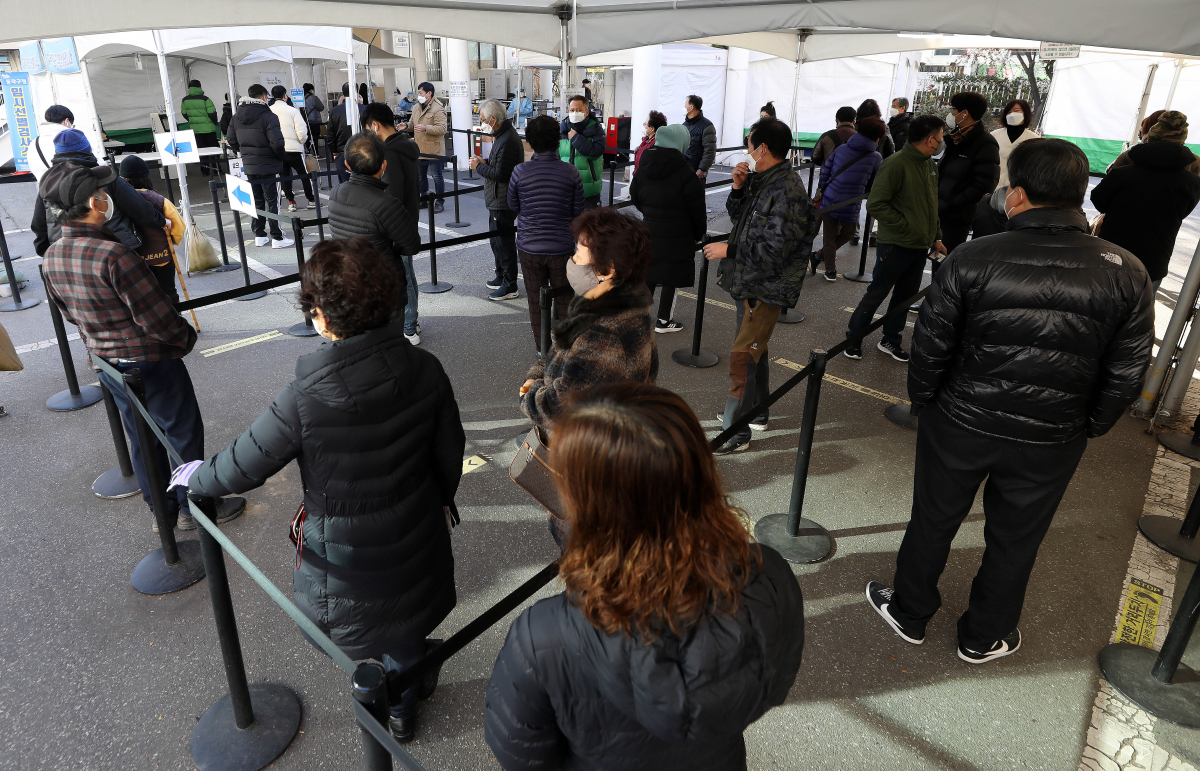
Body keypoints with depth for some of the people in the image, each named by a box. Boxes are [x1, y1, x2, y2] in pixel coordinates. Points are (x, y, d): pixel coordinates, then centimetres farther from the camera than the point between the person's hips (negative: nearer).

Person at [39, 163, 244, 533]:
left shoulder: (52, 257, -2)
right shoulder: (113, 255, -28)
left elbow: (68, 311, 12)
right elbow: (157, 318, -24)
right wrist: (186, 337, -6)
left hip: (105, 362, 8)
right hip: (151, 362, -8)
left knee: (142, 438, 20)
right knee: (184, 433, 10)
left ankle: (162, 510, 33)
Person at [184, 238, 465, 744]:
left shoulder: (304, 400, -30)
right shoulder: (424, 369, -20)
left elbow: (240, 469, -16)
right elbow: (450, 451, -6)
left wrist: (194, 477, 7)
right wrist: (442, 498, 15)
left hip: (347, 557, -3)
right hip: (418, 536, 4)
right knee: (408, 614, 31)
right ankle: (413, 680, 56)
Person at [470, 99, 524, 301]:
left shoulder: (508, 141, -22)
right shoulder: (503, 135, 13)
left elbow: (500, 174, -25)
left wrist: (479, 167, -12)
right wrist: (484, 162, 6)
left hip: (503, 203, -11)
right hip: (497, 200, 11)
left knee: (504, 242, -4)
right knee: (496, 240, 21)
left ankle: (510, 287, 3)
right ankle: (501, 277, 35)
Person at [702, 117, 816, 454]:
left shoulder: (787, 192, -22)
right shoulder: (761, 180, 7)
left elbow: (775, 249, -26)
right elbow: (737, 215, 18)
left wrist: (728, 250, -19)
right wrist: (738, 188, -1)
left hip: (767, 288, -10)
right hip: (748, 282, 10)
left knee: (742, 357, -10)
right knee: (755, 348, 22)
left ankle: (735, 433, -2)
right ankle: (756, 412, 40)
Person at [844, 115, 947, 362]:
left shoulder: (931, 165, 11)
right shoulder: (896, 164, -16)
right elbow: (876, 204, -20)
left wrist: (936, 237, 14)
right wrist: (905, 227, -19)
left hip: (920, 247, 8)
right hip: (895, 246, -8)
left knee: (905, 296, 14)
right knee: (876, 294, 1)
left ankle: (891, 340, 28)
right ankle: (853, 339, 15)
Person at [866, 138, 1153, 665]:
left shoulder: (970, 260, -17)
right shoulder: (1127, 274, -10)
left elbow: (929, 347, -11)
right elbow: (1126, 375, -4)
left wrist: (923, 400, 7)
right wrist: (1087, 428, 11)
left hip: (959, 424, -1)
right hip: (1052, 442, 2)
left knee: (933, 521, 19)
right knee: (1015, 540, 20)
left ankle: (909, 613, 39)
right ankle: (984, 637, 40)